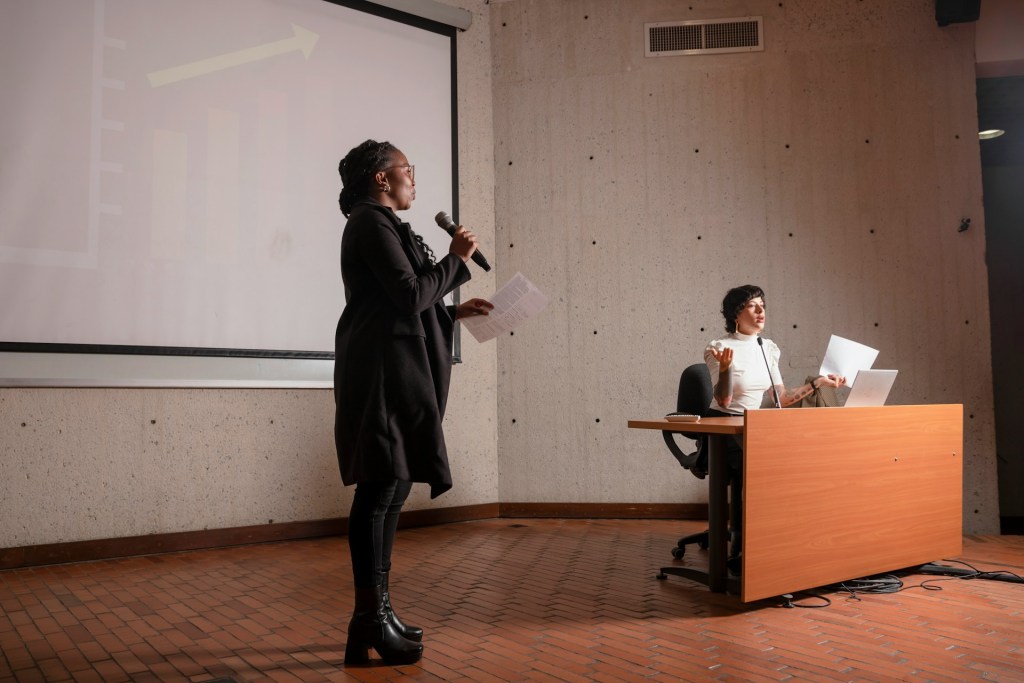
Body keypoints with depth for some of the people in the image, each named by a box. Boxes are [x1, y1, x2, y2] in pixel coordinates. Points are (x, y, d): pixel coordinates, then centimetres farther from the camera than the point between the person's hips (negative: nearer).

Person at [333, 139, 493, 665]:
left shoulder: (380, 224, 24)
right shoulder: (371, 221, -7)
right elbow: (410, 295, -16)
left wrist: (454, 312, 20)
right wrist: (457, 259, -4)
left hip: (395, 371, 10)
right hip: (382, 371, -10)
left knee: (393, 488, 10)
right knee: (379, 490, -9)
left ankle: (378, 610, 18)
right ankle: (368, 621, -2)